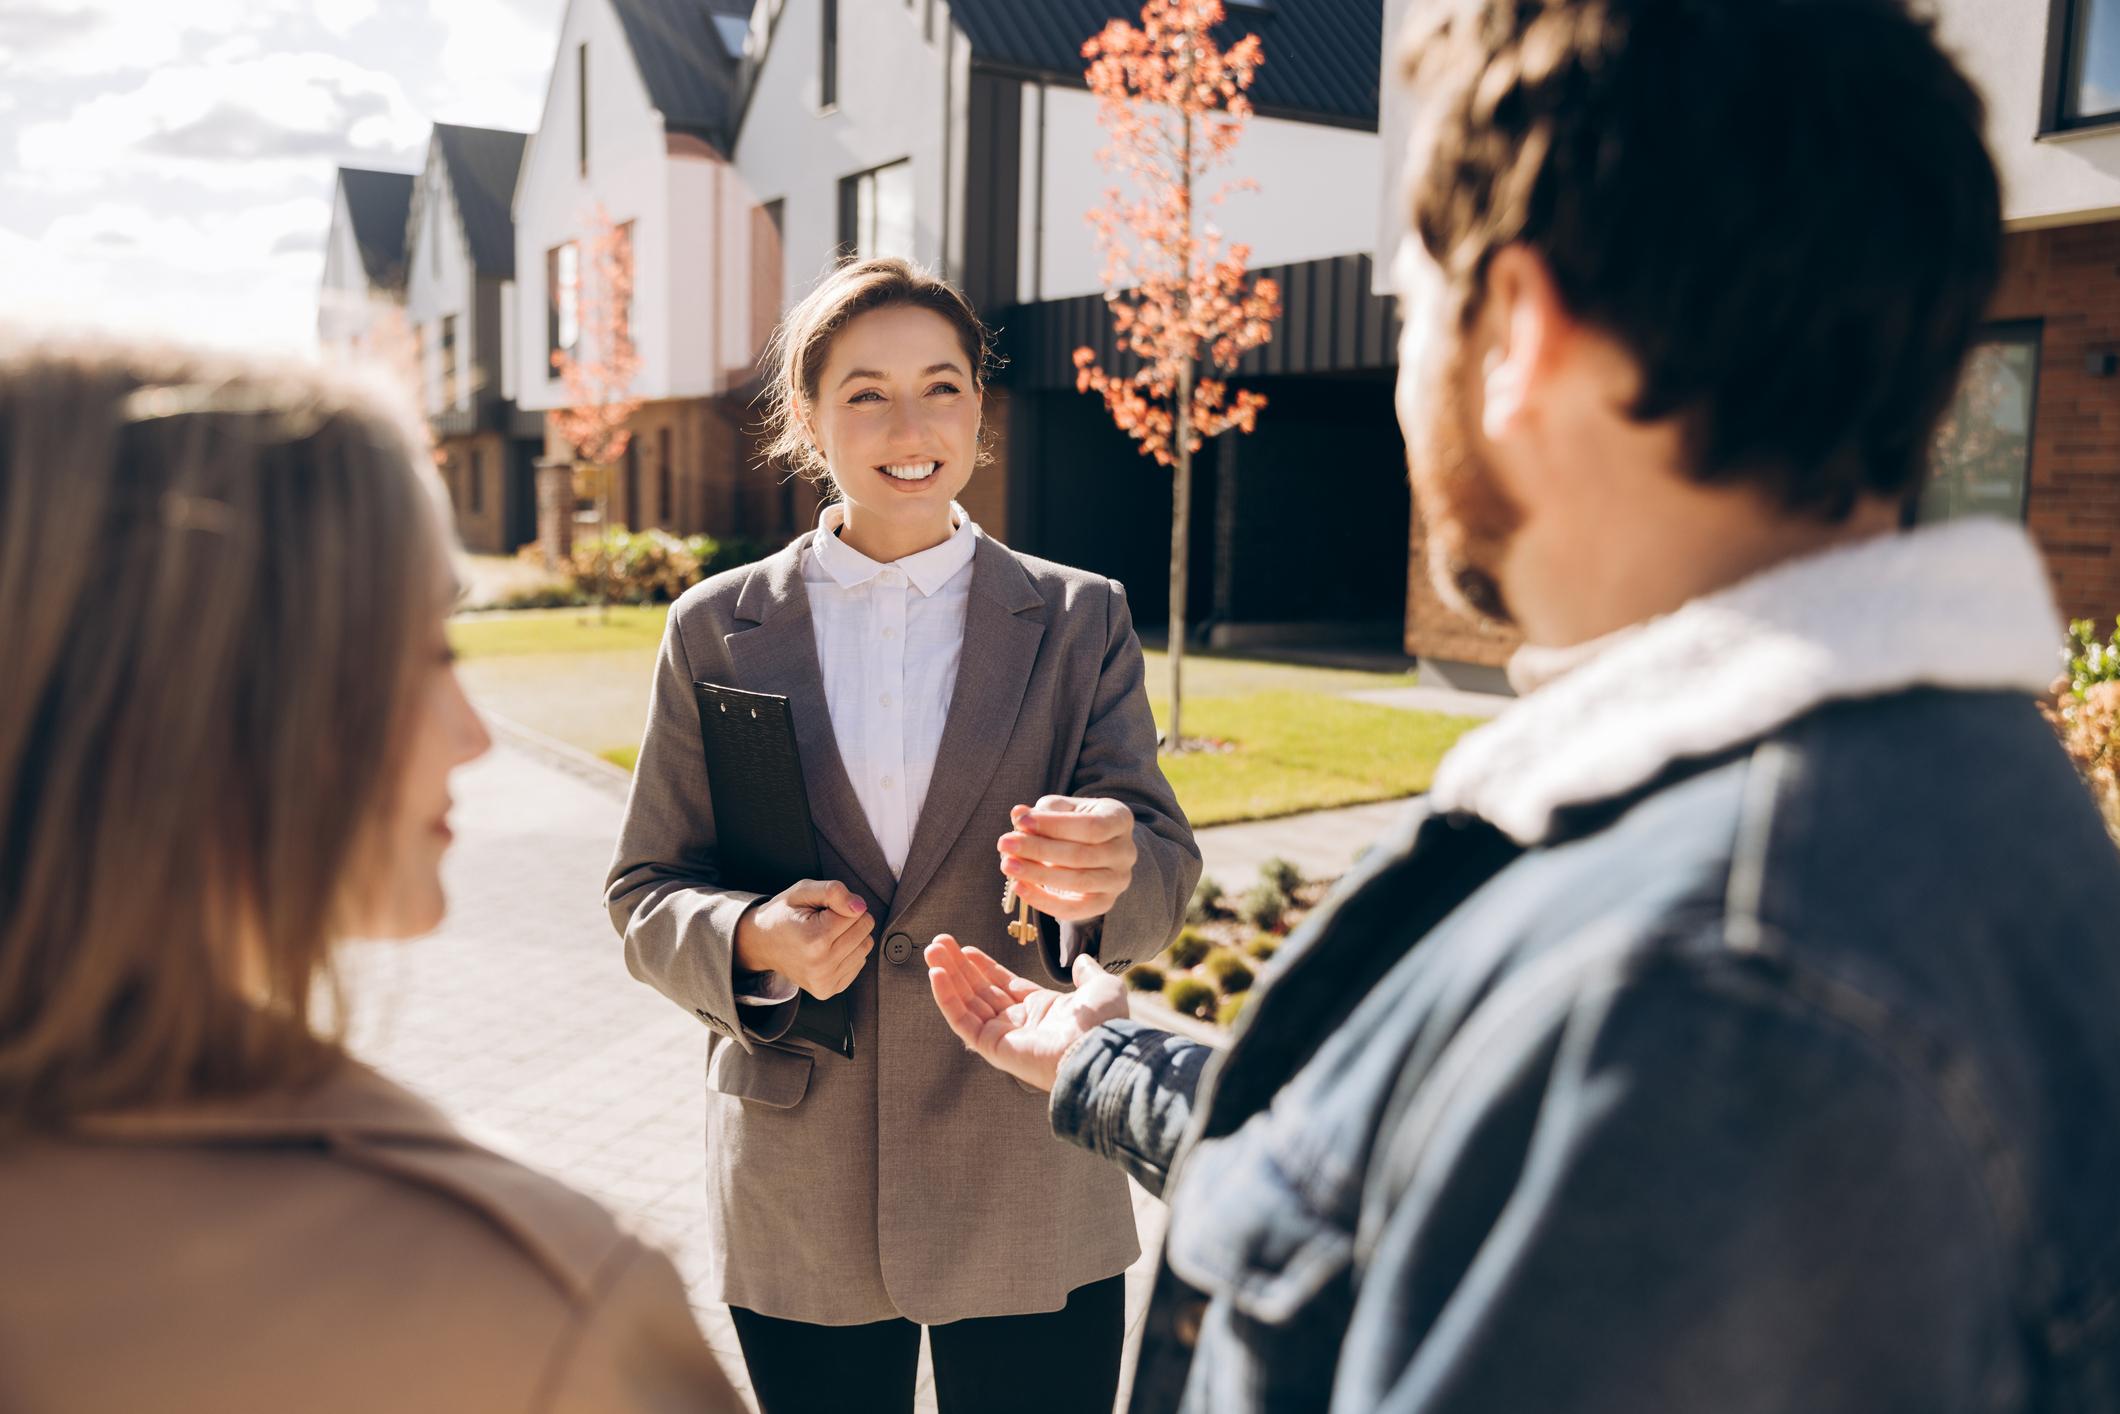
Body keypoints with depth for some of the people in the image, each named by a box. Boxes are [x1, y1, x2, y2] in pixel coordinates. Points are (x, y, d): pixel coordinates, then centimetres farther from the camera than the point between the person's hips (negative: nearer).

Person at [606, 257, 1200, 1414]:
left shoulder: (1080, 622, 0)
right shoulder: (718, 632, 0)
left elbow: (1165, 872, -6)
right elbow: (644, 894, 3)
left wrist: (1112, 871, -30)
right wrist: (753, 942, -19)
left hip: (1029, 1199, 0)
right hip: (799, 1204, 1)